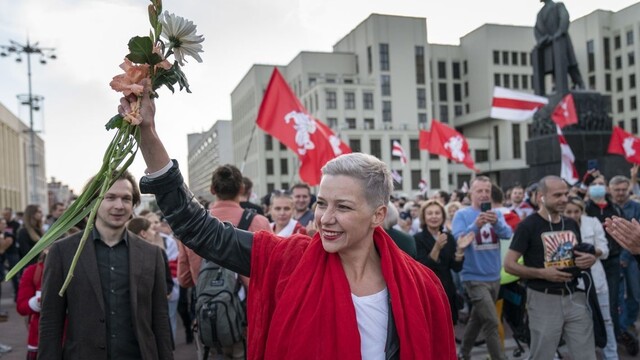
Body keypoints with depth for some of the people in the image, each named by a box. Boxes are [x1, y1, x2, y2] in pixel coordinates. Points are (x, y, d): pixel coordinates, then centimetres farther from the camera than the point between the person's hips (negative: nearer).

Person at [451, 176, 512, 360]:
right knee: (491, 321, -12)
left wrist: (496, 223, -32)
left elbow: (507, 234, -12)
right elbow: (458, 239, -20)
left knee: (477, 318, 19)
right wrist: (476, 225, -35)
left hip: (494, 277, 6)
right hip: (474, 277, -6)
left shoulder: (496, 213, 5)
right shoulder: (462, 214, -7)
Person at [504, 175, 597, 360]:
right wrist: (542, 273, -23)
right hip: (544, 300, -5)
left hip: (575, 296, 6)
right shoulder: (528, 225, -10)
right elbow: (509, 264, -11)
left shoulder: (572, 224, 9)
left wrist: (590, 259, -1)